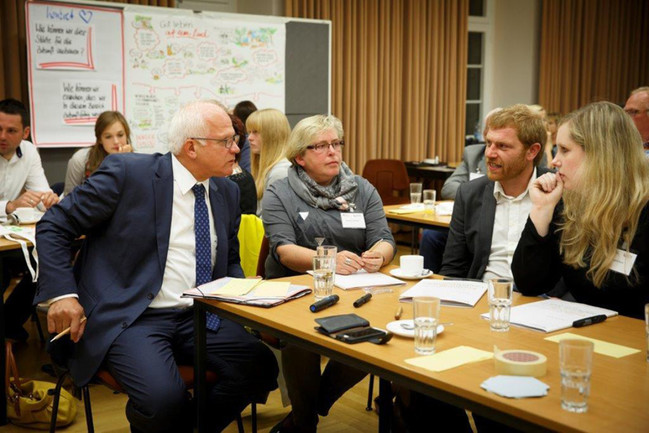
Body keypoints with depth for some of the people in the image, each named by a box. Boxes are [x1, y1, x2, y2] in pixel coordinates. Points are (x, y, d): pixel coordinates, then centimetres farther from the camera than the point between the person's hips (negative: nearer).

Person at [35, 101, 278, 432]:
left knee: (262, 368, -18)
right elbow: (53, 227, -3)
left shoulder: (227, 192, 10)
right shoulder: (127, 172, -8)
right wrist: (62, 293, -15)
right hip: (132, 318, -5)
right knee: (164, 399, -30)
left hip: (198, 319, 6)